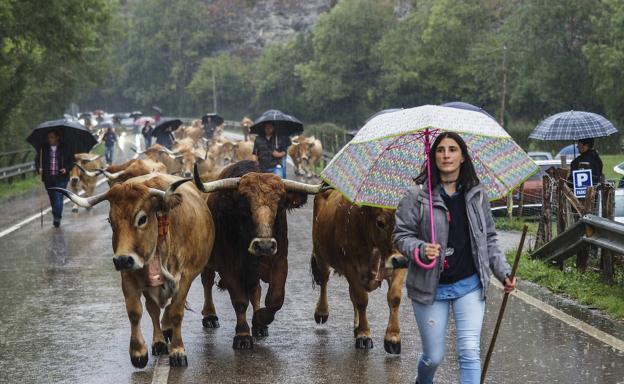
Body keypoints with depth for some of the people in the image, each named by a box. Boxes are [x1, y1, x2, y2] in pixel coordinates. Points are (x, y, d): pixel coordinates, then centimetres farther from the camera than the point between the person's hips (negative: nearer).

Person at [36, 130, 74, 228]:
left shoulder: (65, 148, -2)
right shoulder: (44, 148, 5)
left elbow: (72, 160, 5)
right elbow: (38, 160, 12)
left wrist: (66, 169, -12)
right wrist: (39, 169, -7)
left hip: (61, 177, -3)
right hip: (48, 178, 3)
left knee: (58, 198, -13)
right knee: (52, 199, 11)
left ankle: (57, 218, -15)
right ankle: (56, 217, 24)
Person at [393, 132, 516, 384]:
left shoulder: (477, 195, 4)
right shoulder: (418, 195, -6)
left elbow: (489, 240, 11)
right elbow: (401, 235, -4)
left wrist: (503, 273, 2)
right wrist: (420, 250, -24)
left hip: (469, 285, 2)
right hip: (431, 287, -2)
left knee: (470, 351, -10)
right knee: (434, 357, 9)